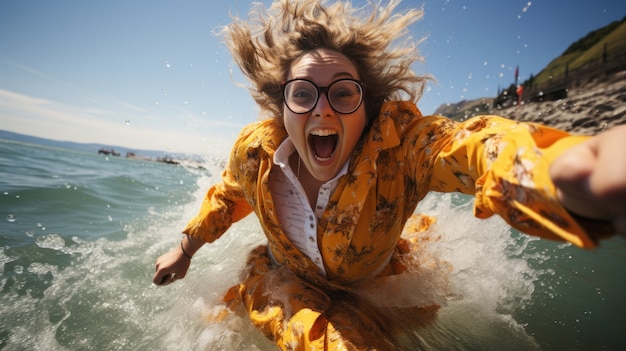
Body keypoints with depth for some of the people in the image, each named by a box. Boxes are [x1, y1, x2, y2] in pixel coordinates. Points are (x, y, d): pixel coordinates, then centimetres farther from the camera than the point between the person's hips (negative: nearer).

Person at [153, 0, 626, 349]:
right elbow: (228, 195, -2)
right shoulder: (254, 151, -24)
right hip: (288, 283, 2)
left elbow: (462, 144, -57)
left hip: (376, 290, 0)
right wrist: (186, 249, 10)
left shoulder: (396, 140, -35)